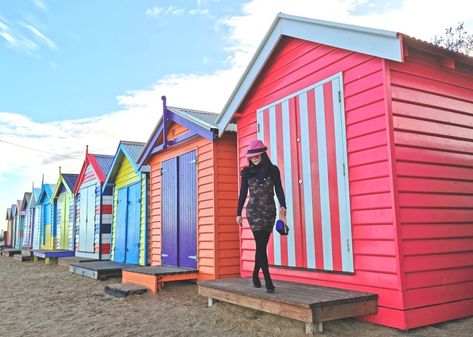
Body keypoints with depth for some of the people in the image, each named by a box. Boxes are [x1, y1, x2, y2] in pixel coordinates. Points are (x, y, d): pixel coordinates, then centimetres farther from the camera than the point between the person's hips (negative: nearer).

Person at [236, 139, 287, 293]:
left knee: (262, 245, 6)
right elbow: (242, 194, 7)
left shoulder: (273, 170, 2)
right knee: (261, 244, -10)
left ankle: (255, 275, 23)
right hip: (254, 210, -1)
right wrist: (238, 213, 7)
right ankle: (268, 279, -9)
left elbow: (279, 189, -3)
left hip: (269, 211, 1)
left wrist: (282, 206, -19)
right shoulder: (247, 173, 4)